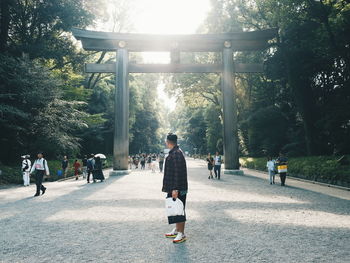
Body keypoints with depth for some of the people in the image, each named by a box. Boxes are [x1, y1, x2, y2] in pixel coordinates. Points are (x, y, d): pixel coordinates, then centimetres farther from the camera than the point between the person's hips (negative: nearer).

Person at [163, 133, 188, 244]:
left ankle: (181, 234, 9)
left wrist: (175, 189, -24)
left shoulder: (176, 154, -18)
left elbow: (178, 173, -23)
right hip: (173, 188, 10)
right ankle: (177, 230, 29)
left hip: (178, 189, -10)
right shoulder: (173, 153, 14)